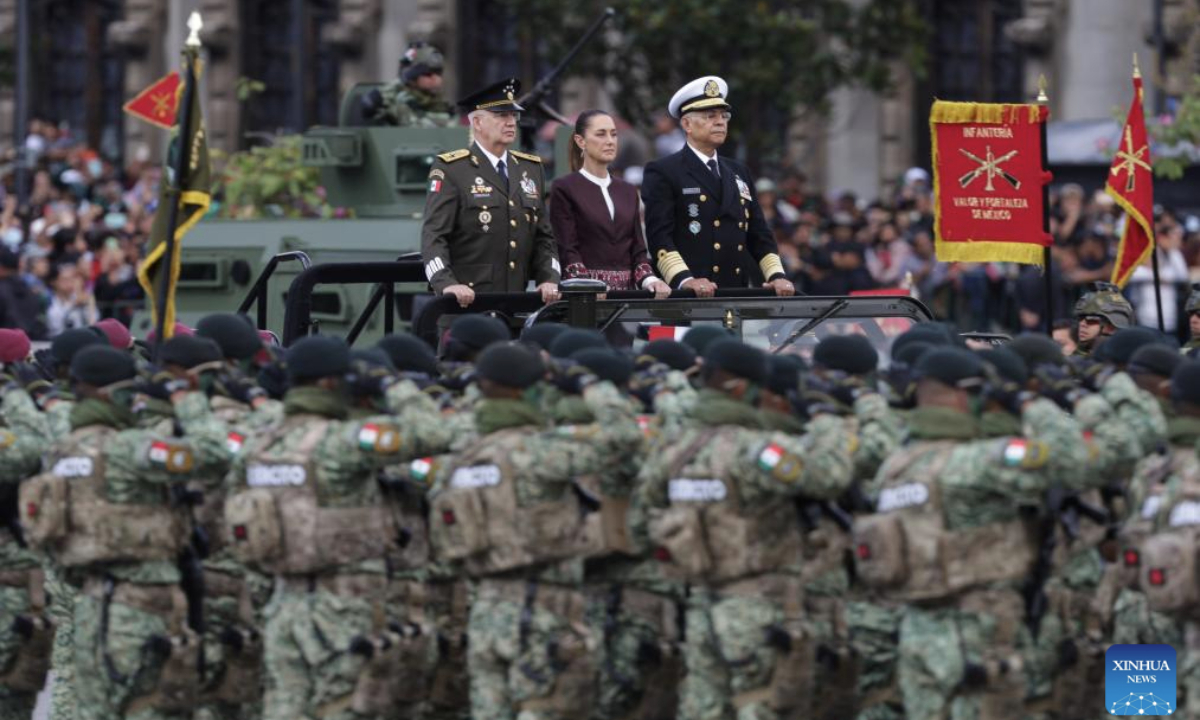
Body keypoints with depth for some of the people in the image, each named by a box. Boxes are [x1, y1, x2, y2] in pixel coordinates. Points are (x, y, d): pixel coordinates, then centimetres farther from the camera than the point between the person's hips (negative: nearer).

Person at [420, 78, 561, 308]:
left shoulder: (531, 169, 18)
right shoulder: (451, 170, -1)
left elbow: (543, 236, 18)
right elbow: (433, 237, -9)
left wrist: (549, 279, 0)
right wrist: (447, 285, -25)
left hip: (517, 304, 5)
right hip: (466, 304, -5)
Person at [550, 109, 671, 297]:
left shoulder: (628, 192, 16)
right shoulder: (564, 189, 0)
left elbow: (638, 248, 12)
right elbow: (567, 251, -7)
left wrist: (649, 280, -8)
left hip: (626, 289, 5)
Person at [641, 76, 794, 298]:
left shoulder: (740, 173, 22)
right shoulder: (662, 174, 2)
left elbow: (759, 235, 20)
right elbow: (659, 236, -9)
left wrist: (777, 276, 3)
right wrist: (685, 280, -23)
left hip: (740, 294, 5)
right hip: (688, 297, -5)